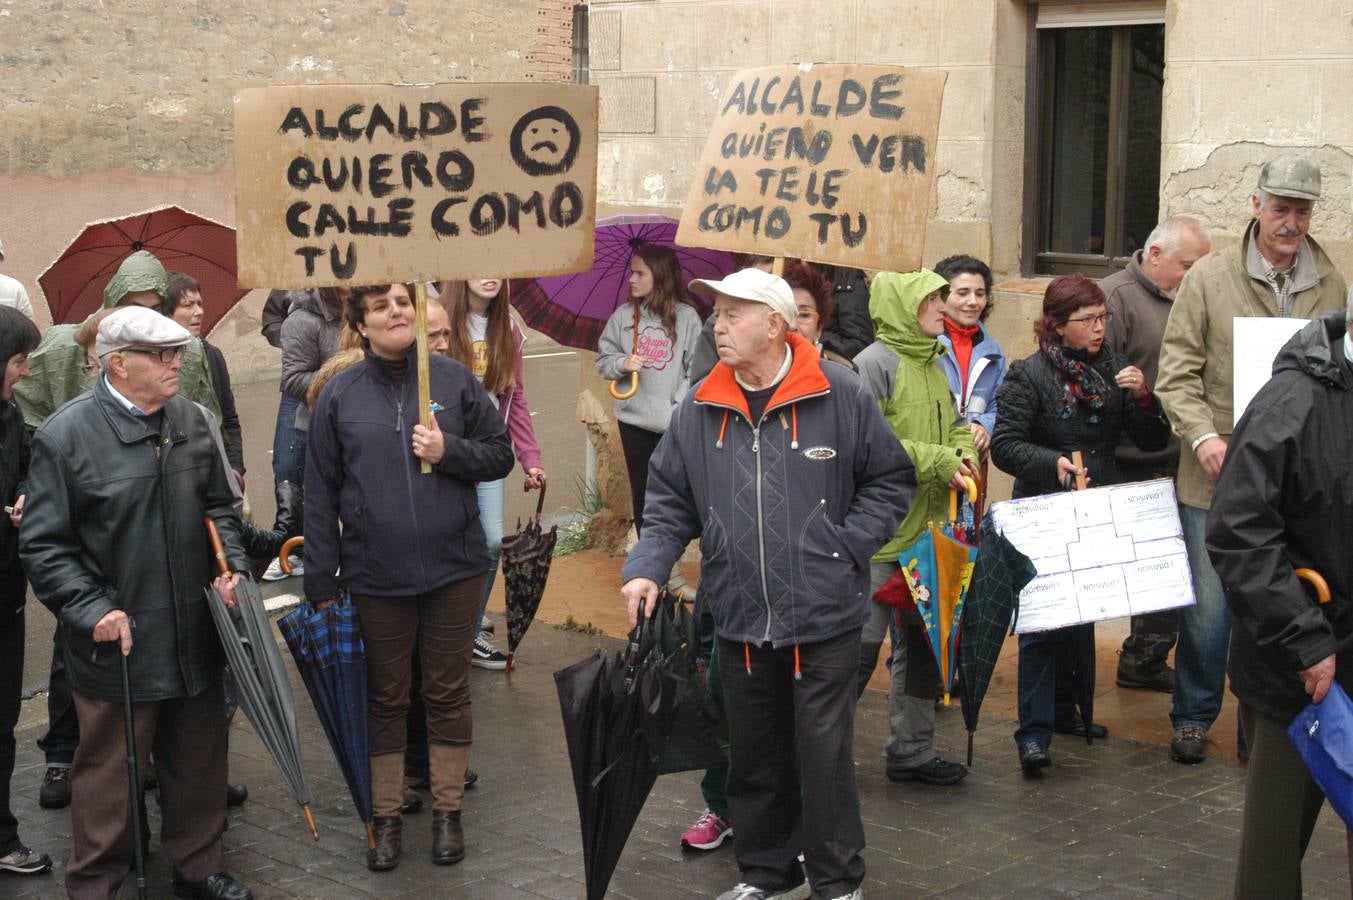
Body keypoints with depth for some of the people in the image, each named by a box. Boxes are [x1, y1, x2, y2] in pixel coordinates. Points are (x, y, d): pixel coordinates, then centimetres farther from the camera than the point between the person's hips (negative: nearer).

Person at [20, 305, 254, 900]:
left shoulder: (190, 420, 5)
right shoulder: (66, 436, -12)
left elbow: (218, 504, 17)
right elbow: (43, 545, -10)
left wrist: (232, 564, 2)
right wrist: (93, 610, -19)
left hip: (196, 637, 6)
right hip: (117, 646, -5)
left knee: (199, 763, 18)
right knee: (110, 776, 6)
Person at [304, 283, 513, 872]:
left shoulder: (454, 380, 1)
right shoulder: (339, 396, 0)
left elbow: (500, 456, 6)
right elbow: (320, 493, 2)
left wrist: (450, 452, -14)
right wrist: (321, 582, -1)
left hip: (454, 569, 0)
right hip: (376, 576, 0)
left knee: (448, 694, 10)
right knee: (385, 700, 11)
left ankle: (447, 811, 24)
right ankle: (386, 816, 24)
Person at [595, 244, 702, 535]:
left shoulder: (687, 317, -3)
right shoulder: (623, 316, 4)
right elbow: (603, 361, 9)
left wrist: (680, 407, -14)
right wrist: (623, 363, -12)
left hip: (675, 424, -3)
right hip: (634, 420, 3)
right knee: (641, 494, 10)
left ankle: (669, 556, 8)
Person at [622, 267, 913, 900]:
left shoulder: (839, 395, -7)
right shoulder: (699, 410, 3)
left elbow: (890, 479, 2)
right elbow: (669, 501, 8)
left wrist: (847, 547, -7)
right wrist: (647, 568, -7)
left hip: (824, 616, -4)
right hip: (740, 618, 4)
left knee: (825, 754, 1)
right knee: (754, 756, 15)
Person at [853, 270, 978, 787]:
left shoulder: (932, 363, 13)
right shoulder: (876, 362, -14)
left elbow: (953, 425, 24)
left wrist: (963, 451, 2)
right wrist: (937, 461, -19)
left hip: (927, 529, 9)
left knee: (922, 640, 15)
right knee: (863, 640, -3)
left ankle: (911, 750, 27)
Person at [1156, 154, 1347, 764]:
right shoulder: (1209, 278, -2)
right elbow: (1177, 371, -4)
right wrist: (1202, 436, -18)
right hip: (1219, 475, -2)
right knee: (1208, 604, 2)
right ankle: (1193, 716, 19)